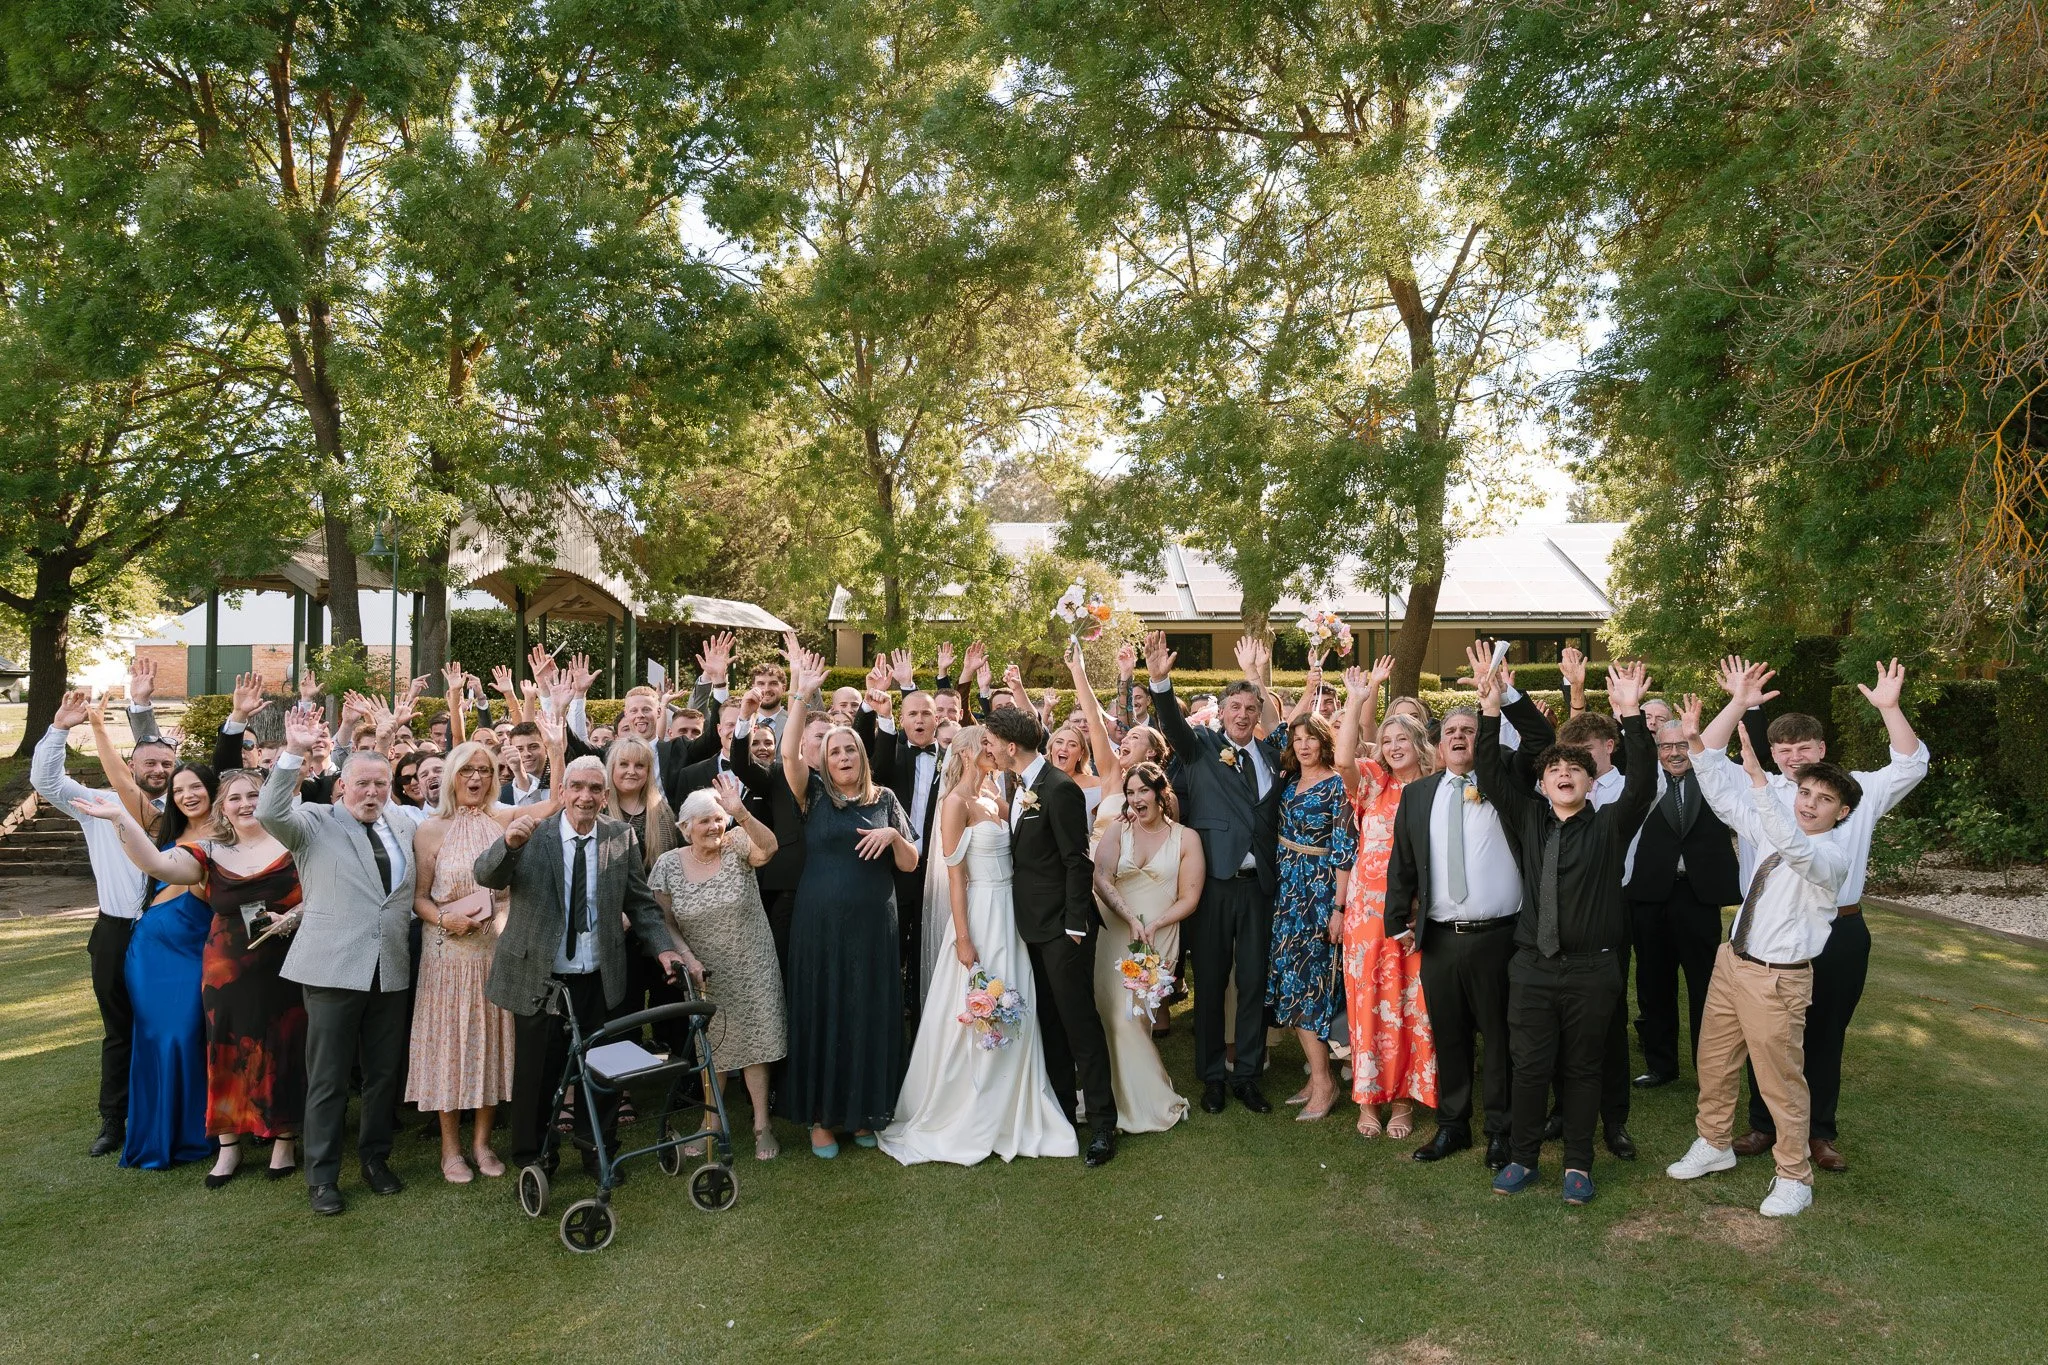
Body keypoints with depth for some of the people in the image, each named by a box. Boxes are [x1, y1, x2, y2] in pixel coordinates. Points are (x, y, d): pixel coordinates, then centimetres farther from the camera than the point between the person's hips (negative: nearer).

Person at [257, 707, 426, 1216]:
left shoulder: (403, 823, 12)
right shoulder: (315, 822, -1)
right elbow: (269, 812, -20)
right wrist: (294, 752, -27)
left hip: (390, 969, 5)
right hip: (334, 966, -4)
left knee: (386, 1072, 13)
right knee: (328, 1078, 4)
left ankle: (376, 1156, 30)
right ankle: (321, 1175, 16)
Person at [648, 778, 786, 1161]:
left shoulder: (737, 846, -13)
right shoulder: (669, 864, -7)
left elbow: (768, 848, -35)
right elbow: (665, 922, -1)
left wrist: (741, 813, -50)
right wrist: (687, 957, -16)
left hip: (752, 971, -2)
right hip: (704, 973, 2)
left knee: (754, 1044, 6)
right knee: (710, 1049, 15)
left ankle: (762, 1125, 19)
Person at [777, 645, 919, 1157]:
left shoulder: (884, 800, 8)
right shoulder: (815, 794, 4)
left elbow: (910, 865, 8)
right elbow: (789, 753, -14)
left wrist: (893, 836, -13)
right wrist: (803, 694, -22)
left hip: (873, 928, 1)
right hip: (819, 926, -1)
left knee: (870, 1017, 6)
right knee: (820, 1015, 4)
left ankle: (864, 1111, 22)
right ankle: (821, 1115, 18)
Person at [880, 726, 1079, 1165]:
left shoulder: (994, 797, 12)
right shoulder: (956, 802, -10)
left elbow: (1009, 852, 5)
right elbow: (955, 874, -14)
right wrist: (963, 938, -16)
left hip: (1008, 914, 8)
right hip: (979, 914, -8)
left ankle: (1006, 1116, 24)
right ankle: (962, 1123, 17)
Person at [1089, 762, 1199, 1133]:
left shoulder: (1185, 839, 3)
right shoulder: (1117, 831, 6)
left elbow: (1188, 899, 1)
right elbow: (1102, 880, -6)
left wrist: (1153, 926, -12)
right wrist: (1131, 919, -19)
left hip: (1160, 940, -1)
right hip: (1116, 935, 2)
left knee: (1134, 1018, -9)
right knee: (1118, 1015, -5)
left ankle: (1147, 1102, 10)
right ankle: (1157, 1102, 10)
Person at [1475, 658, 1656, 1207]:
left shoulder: (1609, 826, 0)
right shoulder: (1526, 817, 6)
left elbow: (1642, 784, -14)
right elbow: (1491, 776, -2)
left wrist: (1631, 715, -26)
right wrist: (1491, 712, -15)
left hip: (1590, 970, -1)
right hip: (1532, 967, 1)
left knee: (1582, 1069, 10)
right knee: (1529, 1067, 5)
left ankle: (1578, 1164, 24)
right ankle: (1523, 1158, 20)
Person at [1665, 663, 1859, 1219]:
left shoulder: (1836, 851, -15)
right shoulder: (1769, 828, 3)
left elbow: (1795, 846, -40)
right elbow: (1712, 772, 1)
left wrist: (1758, 777, -45)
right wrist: (1736, 704, -8)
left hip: (1777, 979, -6)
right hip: (1731, 962, 6)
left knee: (1781, 1081, 7)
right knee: (1714, 1063, 18)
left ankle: (1794, 1179, 26)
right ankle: (1714, 1144, 38)